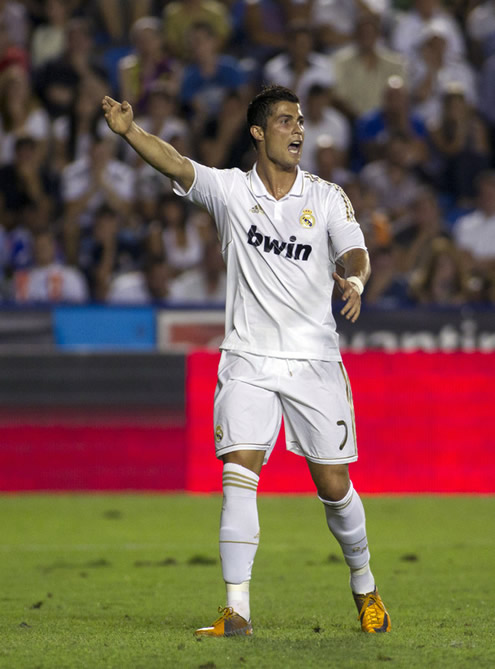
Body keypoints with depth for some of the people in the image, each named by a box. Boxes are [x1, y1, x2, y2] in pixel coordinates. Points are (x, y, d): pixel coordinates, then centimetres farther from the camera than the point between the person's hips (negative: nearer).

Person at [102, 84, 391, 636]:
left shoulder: (327, 197, 3)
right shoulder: (230, 190, 0)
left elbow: (354, 252, -9)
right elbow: (176, 165, -16)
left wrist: (354, 281, -33)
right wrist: (128, 132, -34)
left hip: (314, 362, 1)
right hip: (248, 361, -1)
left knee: (334, 486, 4)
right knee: (238, 475, -14)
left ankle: (364, 587, 28)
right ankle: (237, 610, -14)